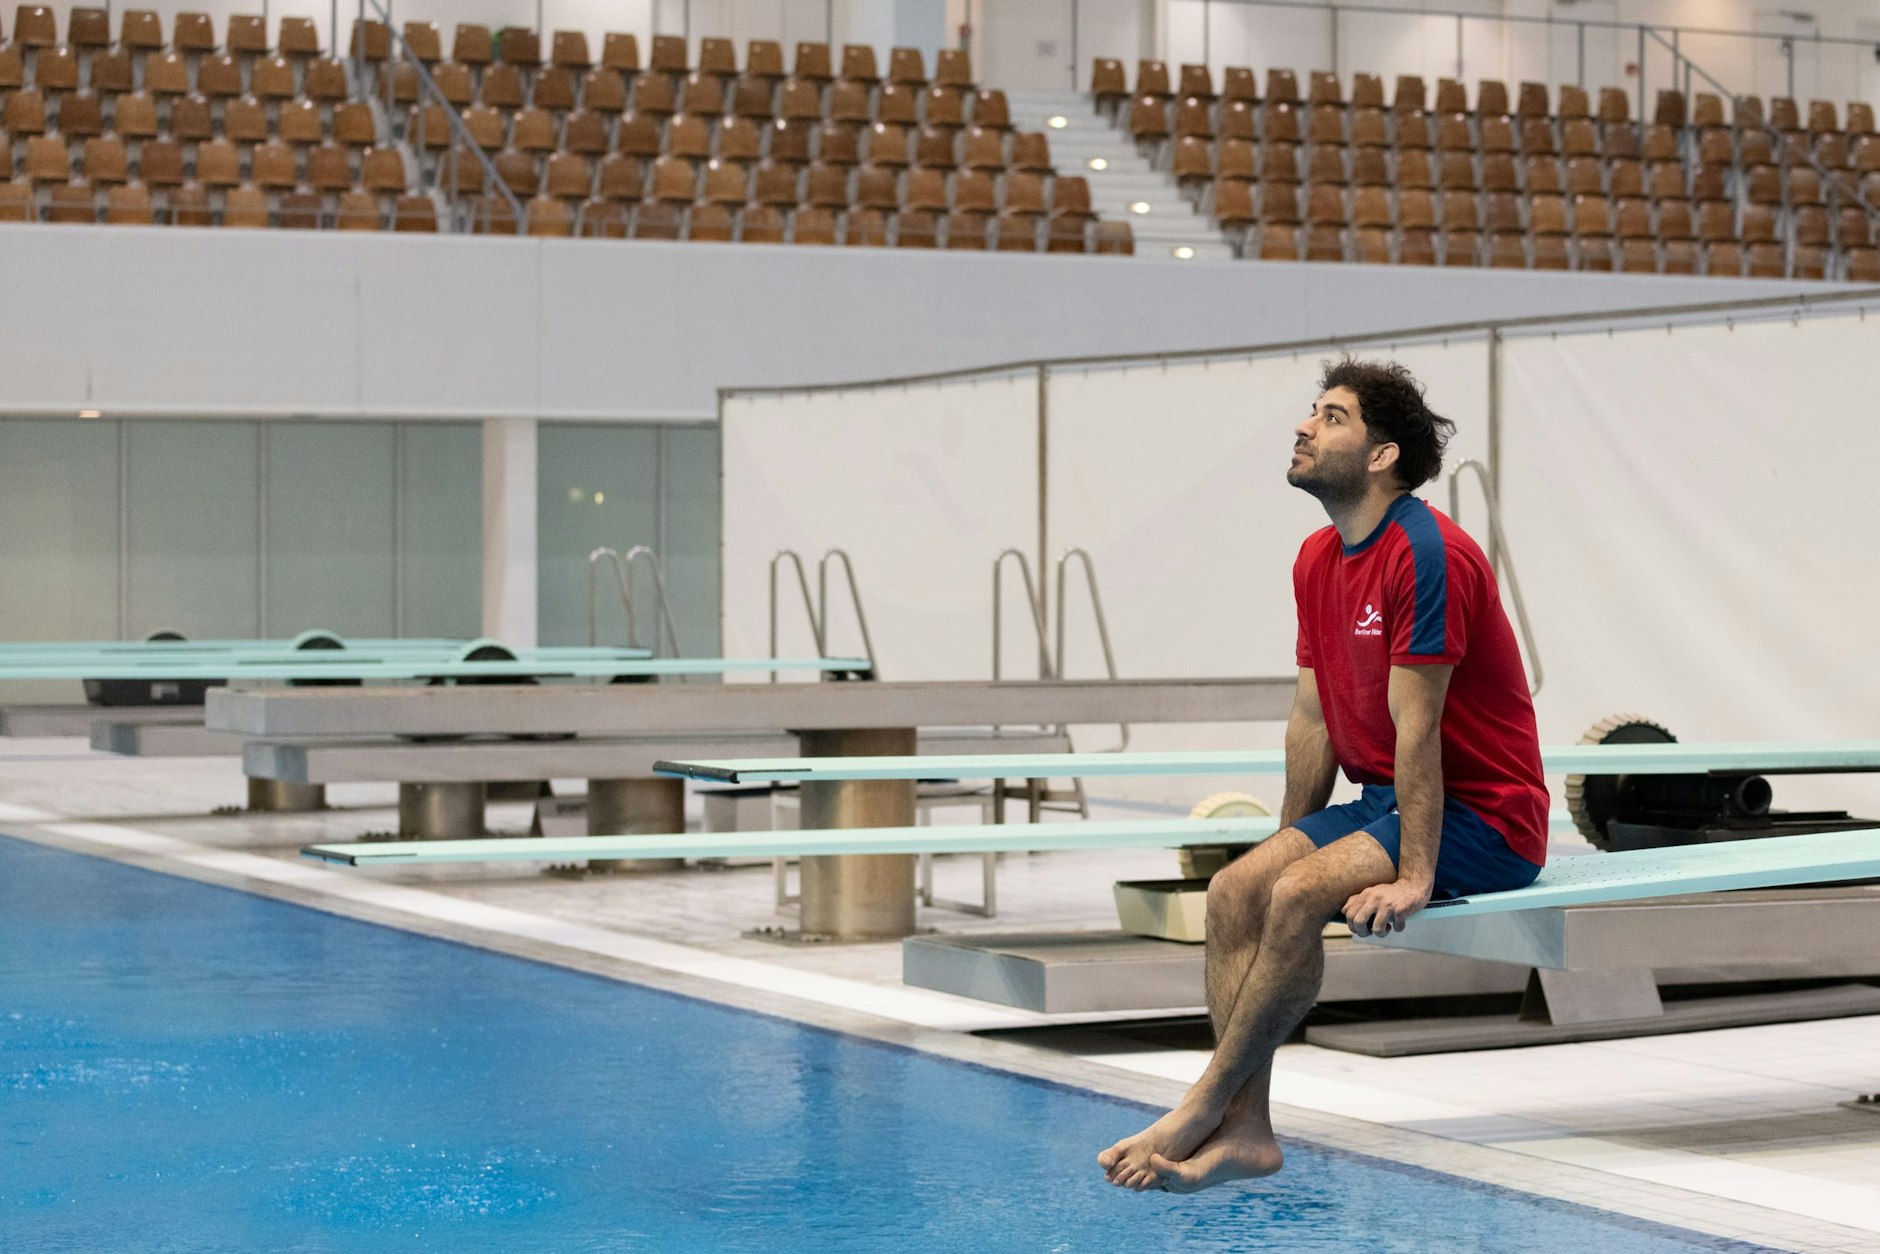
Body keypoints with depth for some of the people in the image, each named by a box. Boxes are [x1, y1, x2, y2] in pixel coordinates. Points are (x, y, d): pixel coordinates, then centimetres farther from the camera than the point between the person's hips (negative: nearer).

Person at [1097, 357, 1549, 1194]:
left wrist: (1414, 877, -22)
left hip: (1482, 815, -9)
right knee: (1236, 890, -11)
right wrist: (1288, 844, 11)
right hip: (1388, 801, 9)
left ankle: (1200, 1112, -18)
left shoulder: (1426, 554, -19)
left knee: (1302, 894, -27)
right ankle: (1244, 1132, -17)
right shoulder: (1319, 560, 10)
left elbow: (1416, 727, -21)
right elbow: (1315, 719, 14)